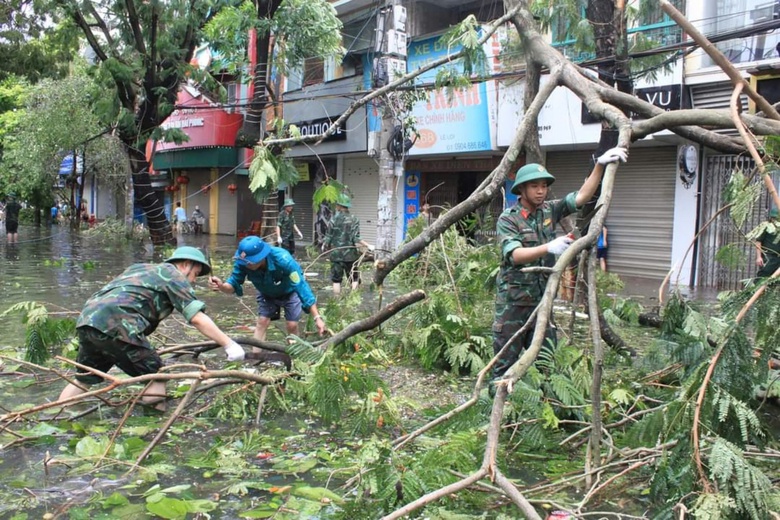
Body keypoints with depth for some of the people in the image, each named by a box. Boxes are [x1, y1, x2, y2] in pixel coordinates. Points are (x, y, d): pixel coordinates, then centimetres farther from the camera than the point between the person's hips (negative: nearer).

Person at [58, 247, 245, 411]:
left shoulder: (139, 268, 31)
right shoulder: (173, 275, 8)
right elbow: (197, 318, -2)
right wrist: (229, 345, -1)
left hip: (86, 319, 8)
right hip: (115, 325, -8)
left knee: (83, 380, 24)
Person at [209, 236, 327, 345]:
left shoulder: (282, 259, -45)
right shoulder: (243, 262, -35)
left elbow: (302, 287, -43)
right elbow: (233, 285, -26)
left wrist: (317, 317, -46)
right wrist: (222, 286, -53)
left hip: (290, 292, -3)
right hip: (267, 293, 3)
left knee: (292, 325, -5)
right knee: (262, 322, -5)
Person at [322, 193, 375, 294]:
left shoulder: (334, 219, -5)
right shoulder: (354, 219, -4)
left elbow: (328, 237, -2)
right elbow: (356, 239, -12)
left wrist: (325, 246, 16)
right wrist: (368, 245, -6)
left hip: (336, 254, 0)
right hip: (350, 254, 0)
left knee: (336, 280, 8)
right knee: (354, 280, 8)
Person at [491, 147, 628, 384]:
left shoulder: (550, 210, 4)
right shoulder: (508, 219, -11)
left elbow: (581, 196, -2)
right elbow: (515, 255, -25)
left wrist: (600, 166, -15)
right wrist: (548, 248, -39)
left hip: (541, 298, 5)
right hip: (514, 300, -5)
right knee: (505, 360, 4)